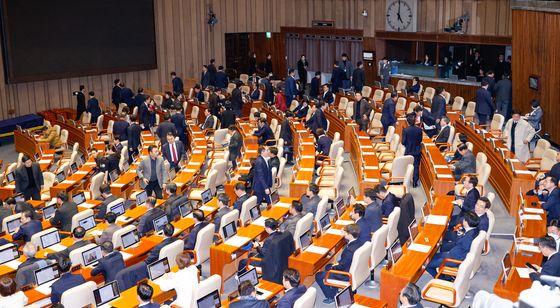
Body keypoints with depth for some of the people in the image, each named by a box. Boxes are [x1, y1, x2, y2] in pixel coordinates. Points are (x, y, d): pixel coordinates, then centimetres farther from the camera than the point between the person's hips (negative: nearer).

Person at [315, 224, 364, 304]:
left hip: (347, 275, -9)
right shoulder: (359, 243, -9)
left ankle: (331, 297, 14)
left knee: (318, 276, 4)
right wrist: (339, 263, 3)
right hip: (354, 269, 9)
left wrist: (333, 267, -7)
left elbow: (341, 267, -25)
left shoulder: (349, 250, -36)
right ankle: (333, 290, 33)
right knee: (328, 267, 28)